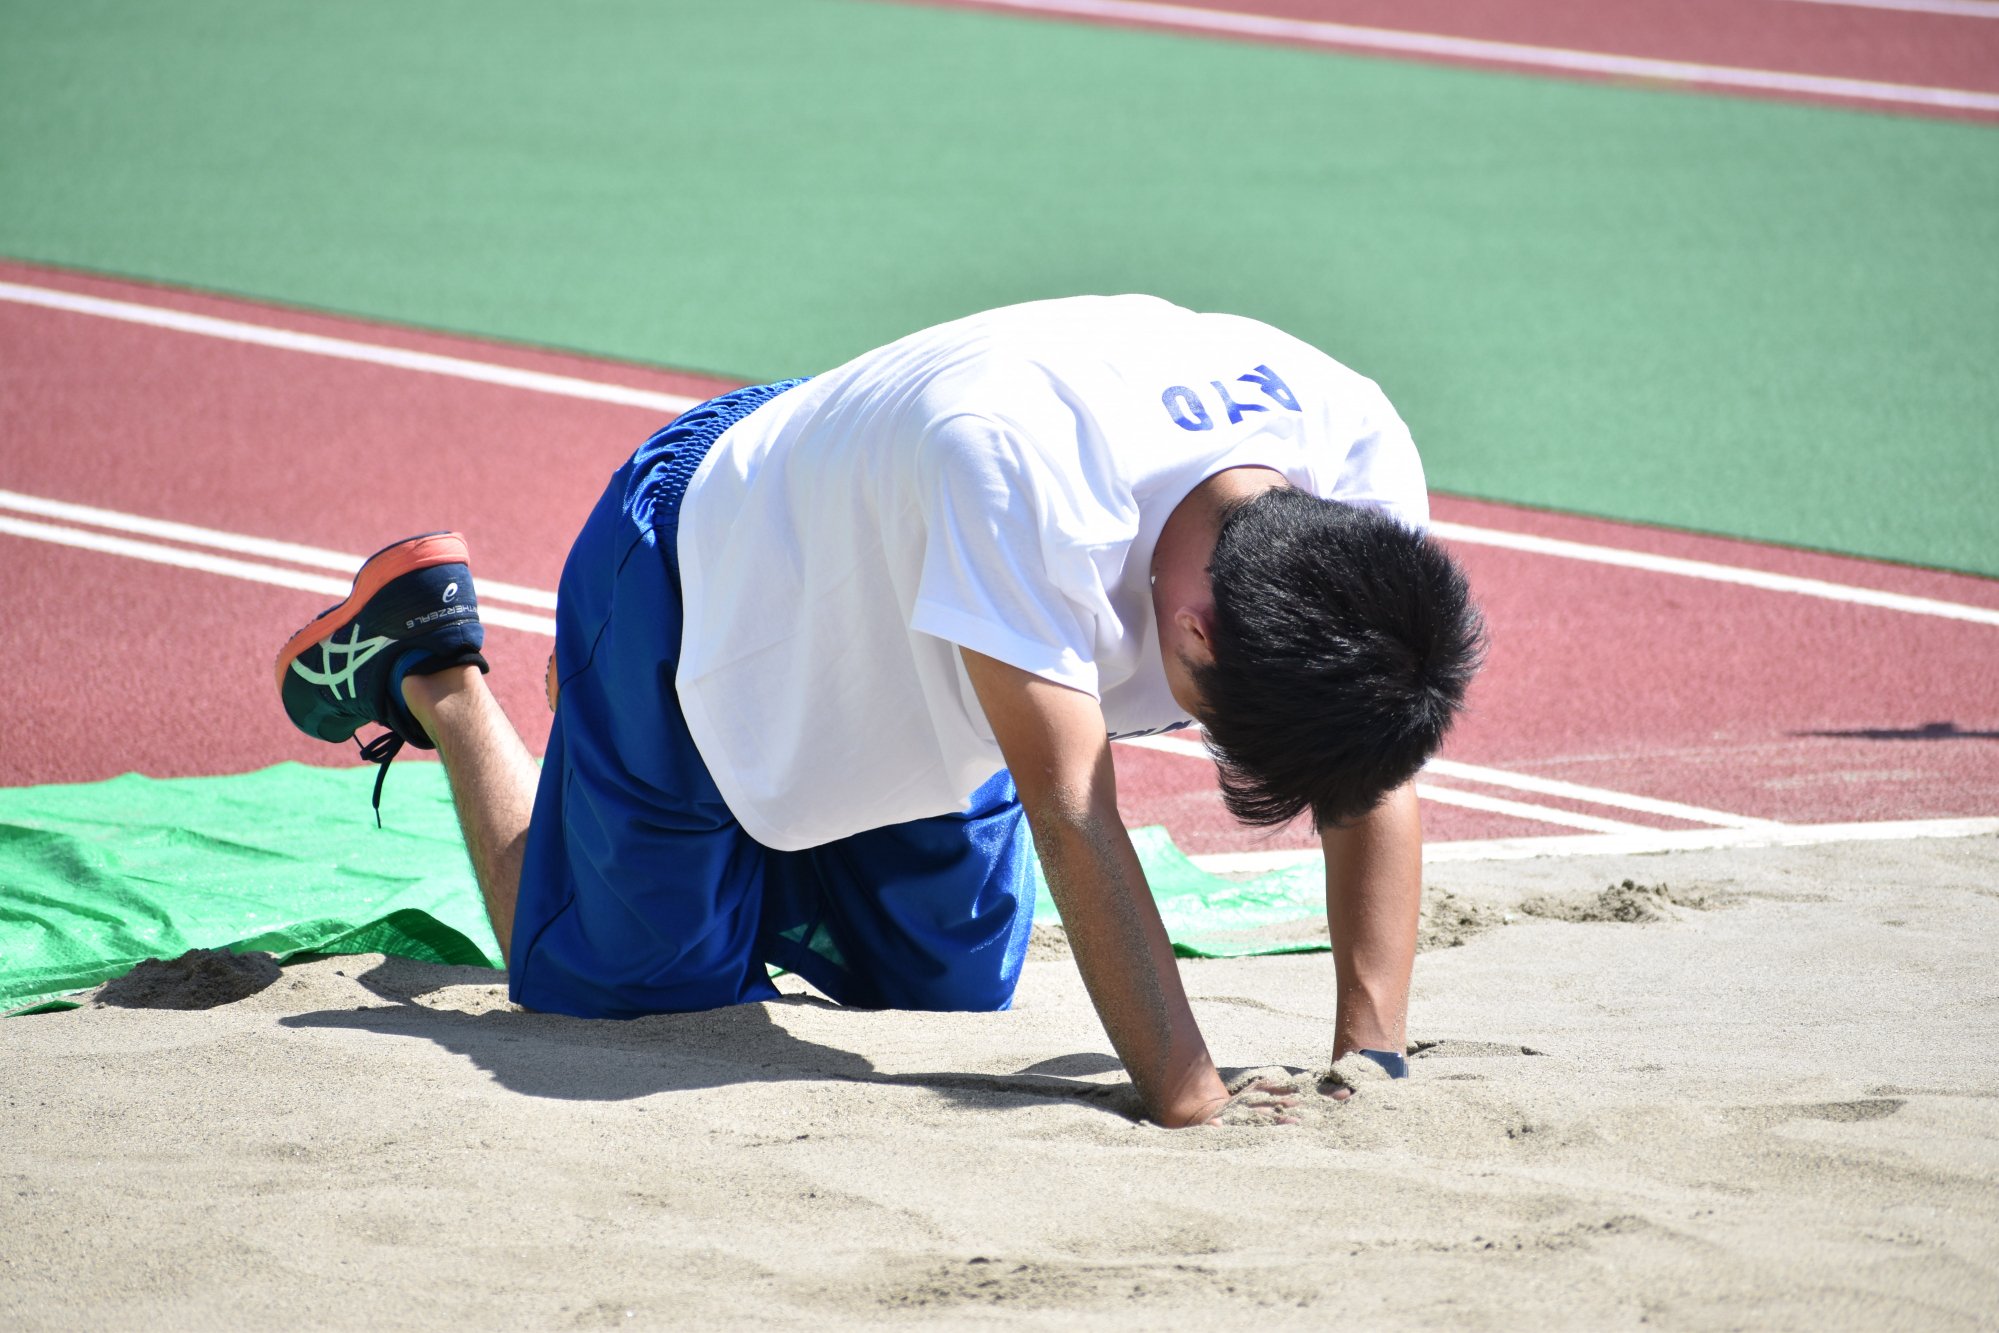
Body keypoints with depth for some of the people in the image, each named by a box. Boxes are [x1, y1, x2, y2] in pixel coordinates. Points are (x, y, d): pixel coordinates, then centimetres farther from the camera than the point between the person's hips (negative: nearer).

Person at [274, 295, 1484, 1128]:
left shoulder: (1361, 457, -29)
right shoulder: (1018, 458, -48)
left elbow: (1379, 776, -22)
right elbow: (1070, 810, -46)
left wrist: (1372, 1061, -32)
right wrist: (1190, 1104, -47)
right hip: (704, 573, -6)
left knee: (952, 995, 17)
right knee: (604, 993, 4)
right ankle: (440, 682, 25)